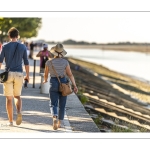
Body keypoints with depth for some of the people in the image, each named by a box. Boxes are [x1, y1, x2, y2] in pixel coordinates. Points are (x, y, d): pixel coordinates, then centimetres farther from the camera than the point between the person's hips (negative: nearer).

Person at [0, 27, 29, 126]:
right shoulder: (23, 47, 2)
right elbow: (26, 62, 3)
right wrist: (27, 75, 11)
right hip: (19, 74, 1)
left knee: (9, 98, 7)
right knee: (17, 96, 16)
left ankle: (10, 121, 5)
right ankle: (19, 112, -13)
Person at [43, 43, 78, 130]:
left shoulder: (49, 62, -6)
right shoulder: (65, 62, -6)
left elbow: (46, 74, 6)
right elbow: (70, 75, -10)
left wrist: (45, 80, 27)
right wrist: (75, 86, -10)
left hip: (53, 84, -1)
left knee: (53, 104, -1)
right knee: (62, 105, 15)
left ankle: (55, 118, -29)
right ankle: (60, 122, 22)